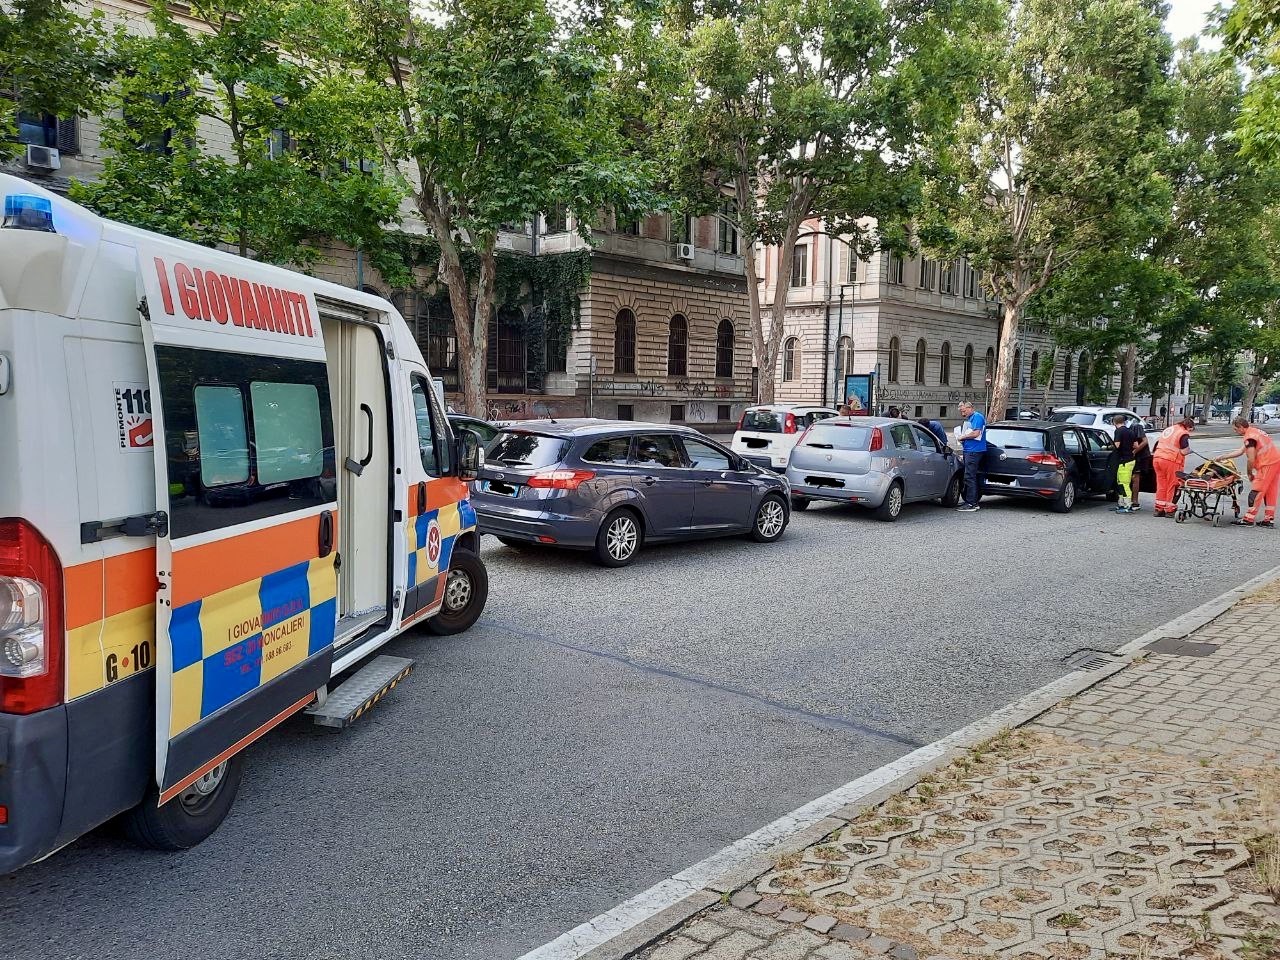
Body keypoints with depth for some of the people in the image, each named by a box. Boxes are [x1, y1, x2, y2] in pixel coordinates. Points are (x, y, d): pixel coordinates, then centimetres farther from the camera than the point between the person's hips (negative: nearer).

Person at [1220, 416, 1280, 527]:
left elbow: (1251, 459, -17)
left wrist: (1250, 474, -2)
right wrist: (1223, 457, 25)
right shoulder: (1255, 431, 17)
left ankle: (1248, 519, -3)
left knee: (1256, 492, -5)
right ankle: (1269, 519, 17)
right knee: (1270, 492, 13)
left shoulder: (1249, 437, -14)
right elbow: (1241, 451, 24)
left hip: (1267, 464, -10)